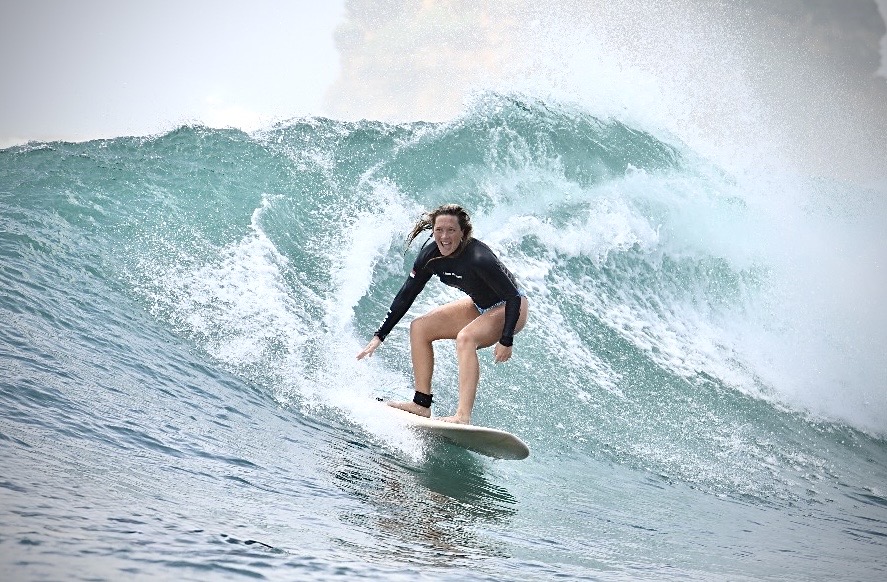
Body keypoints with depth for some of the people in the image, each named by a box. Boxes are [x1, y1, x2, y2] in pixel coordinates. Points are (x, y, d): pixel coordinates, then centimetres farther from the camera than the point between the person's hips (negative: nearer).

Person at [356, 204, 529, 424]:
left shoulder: (479, 258, -34)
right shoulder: (431, 255, -14)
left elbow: (513, 297, -29)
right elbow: (406, 296, -5)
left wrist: (506, 341, -34)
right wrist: (379, 336, -6)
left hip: (511, 308, -8)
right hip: (480, 306, 8)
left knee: (466, 337, -34)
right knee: (419, 327, -1)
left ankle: (463, 416, -39)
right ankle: (422, 405, 1)